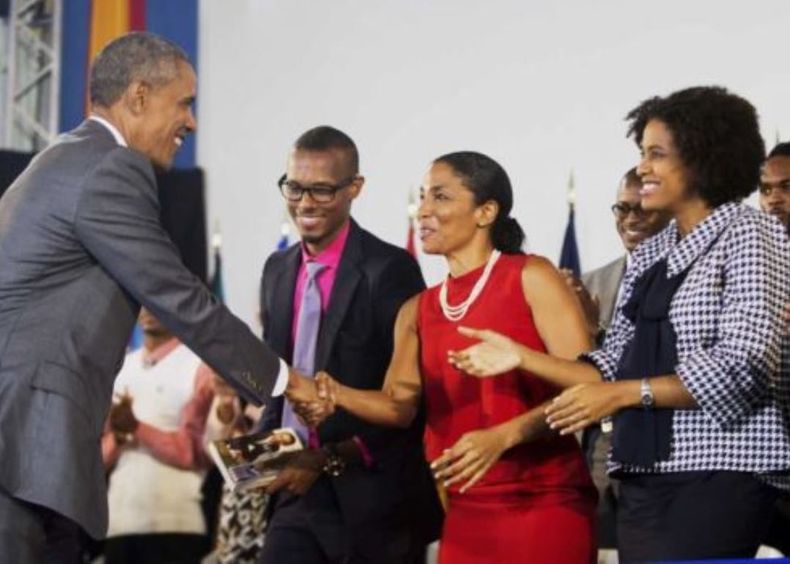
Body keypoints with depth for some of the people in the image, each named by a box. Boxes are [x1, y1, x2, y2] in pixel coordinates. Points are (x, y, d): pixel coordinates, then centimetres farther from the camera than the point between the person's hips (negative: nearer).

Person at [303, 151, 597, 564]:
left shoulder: (531, 278, -3)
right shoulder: (417, 312, 13)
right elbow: (400, 403, 3)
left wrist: (502, 437, -21)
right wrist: (335, 394, -15)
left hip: (544, 507, -5)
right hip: (465, 512, 5)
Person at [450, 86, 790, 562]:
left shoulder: (749, 236, -4)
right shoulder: (648, 256, 17)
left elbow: (743, 369, -14)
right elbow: (617, 369, 14)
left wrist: (624, 394, -15)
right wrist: (521, 358, 5)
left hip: (719, 474, -7)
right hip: (644, 478, 7)